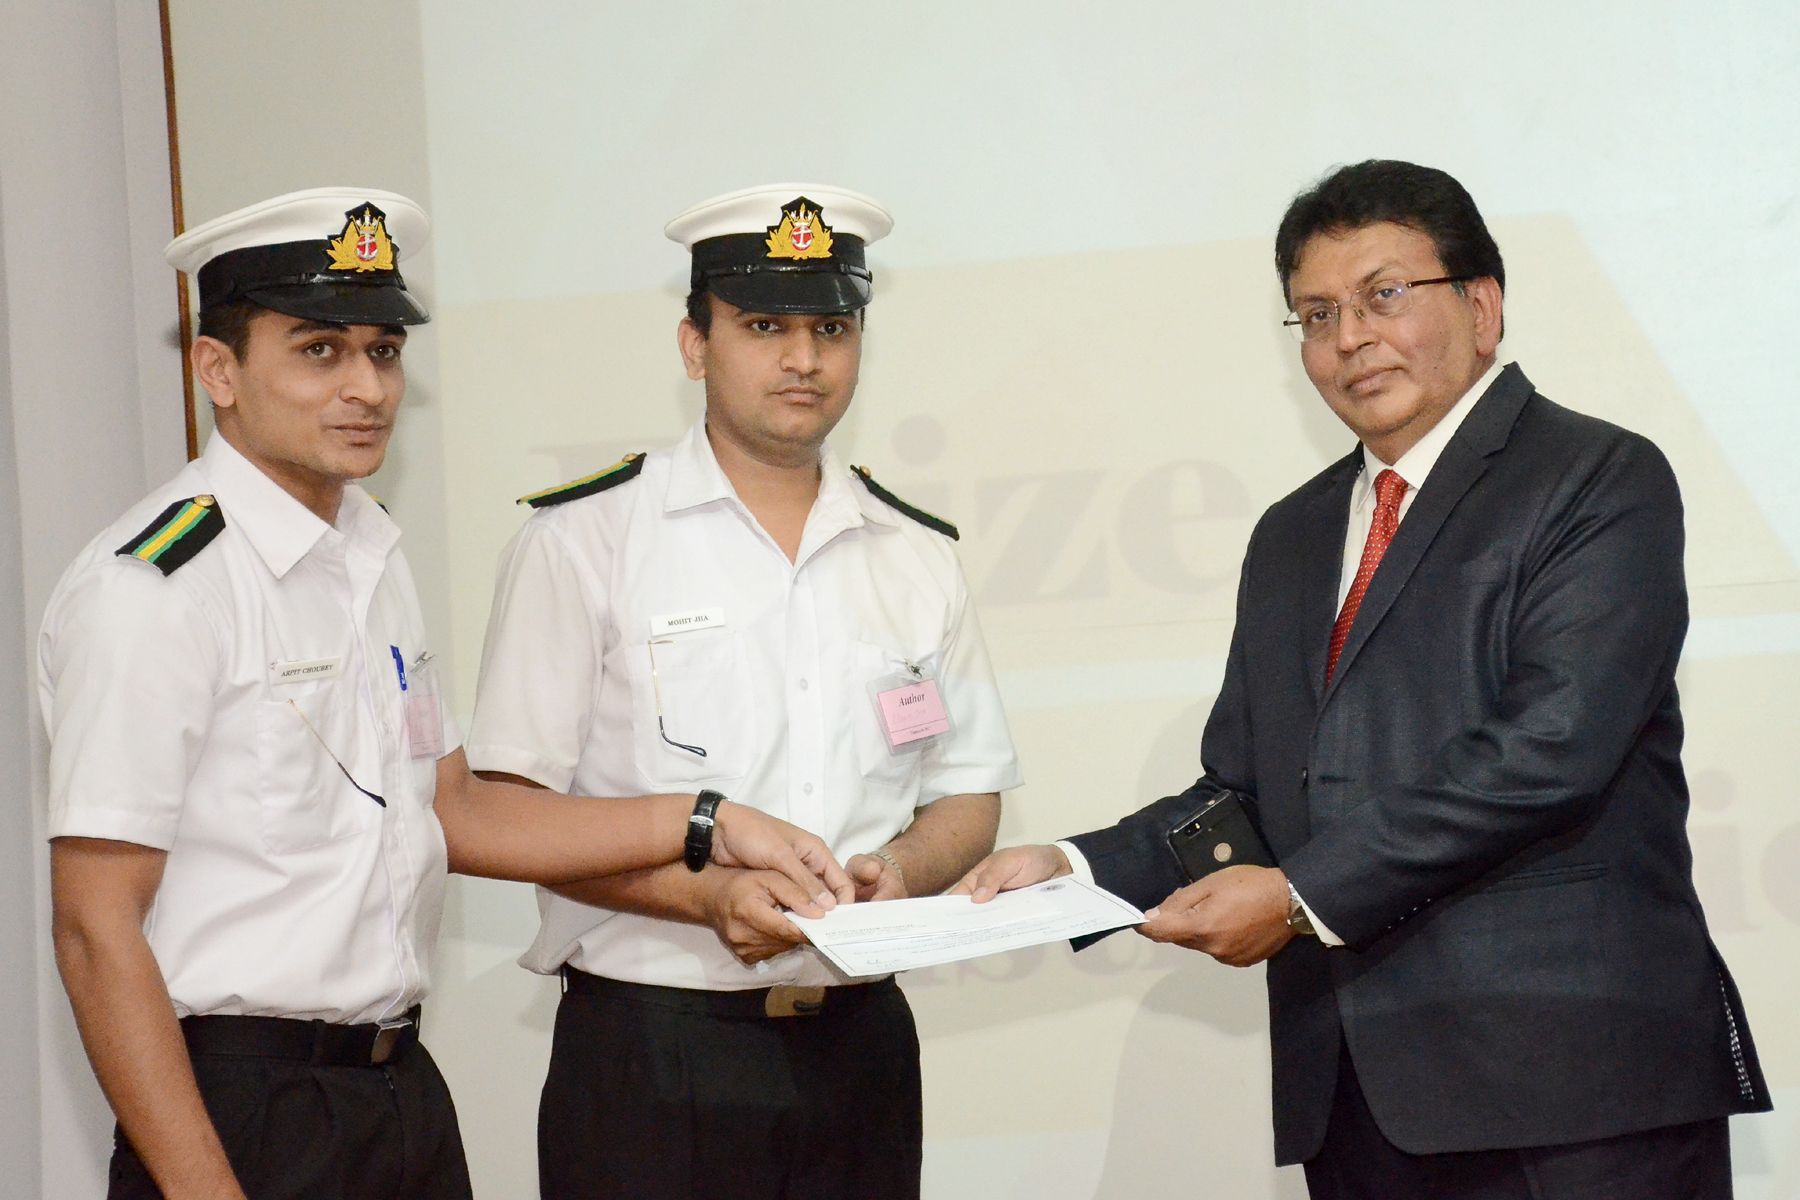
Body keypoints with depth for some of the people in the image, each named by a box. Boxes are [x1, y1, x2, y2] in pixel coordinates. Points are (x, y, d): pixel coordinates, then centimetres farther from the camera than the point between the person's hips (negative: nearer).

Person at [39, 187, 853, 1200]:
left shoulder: (373, 556, 12)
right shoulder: (154, 586, -15)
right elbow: (98, 927, -17)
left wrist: (709, 827, 8)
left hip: (405, 1092, 8)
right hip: (241, 1118, -8)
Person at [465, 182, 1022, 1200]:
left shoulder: (919, 554, 11)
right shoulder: (584, 540, -2)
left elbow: (970, 792, 15)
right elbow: (511, 806, -6)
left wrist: (901, 871, -7)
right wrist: (708, 895, -18)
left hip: (859, 1043, 4)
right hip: (650, 1062, -4)